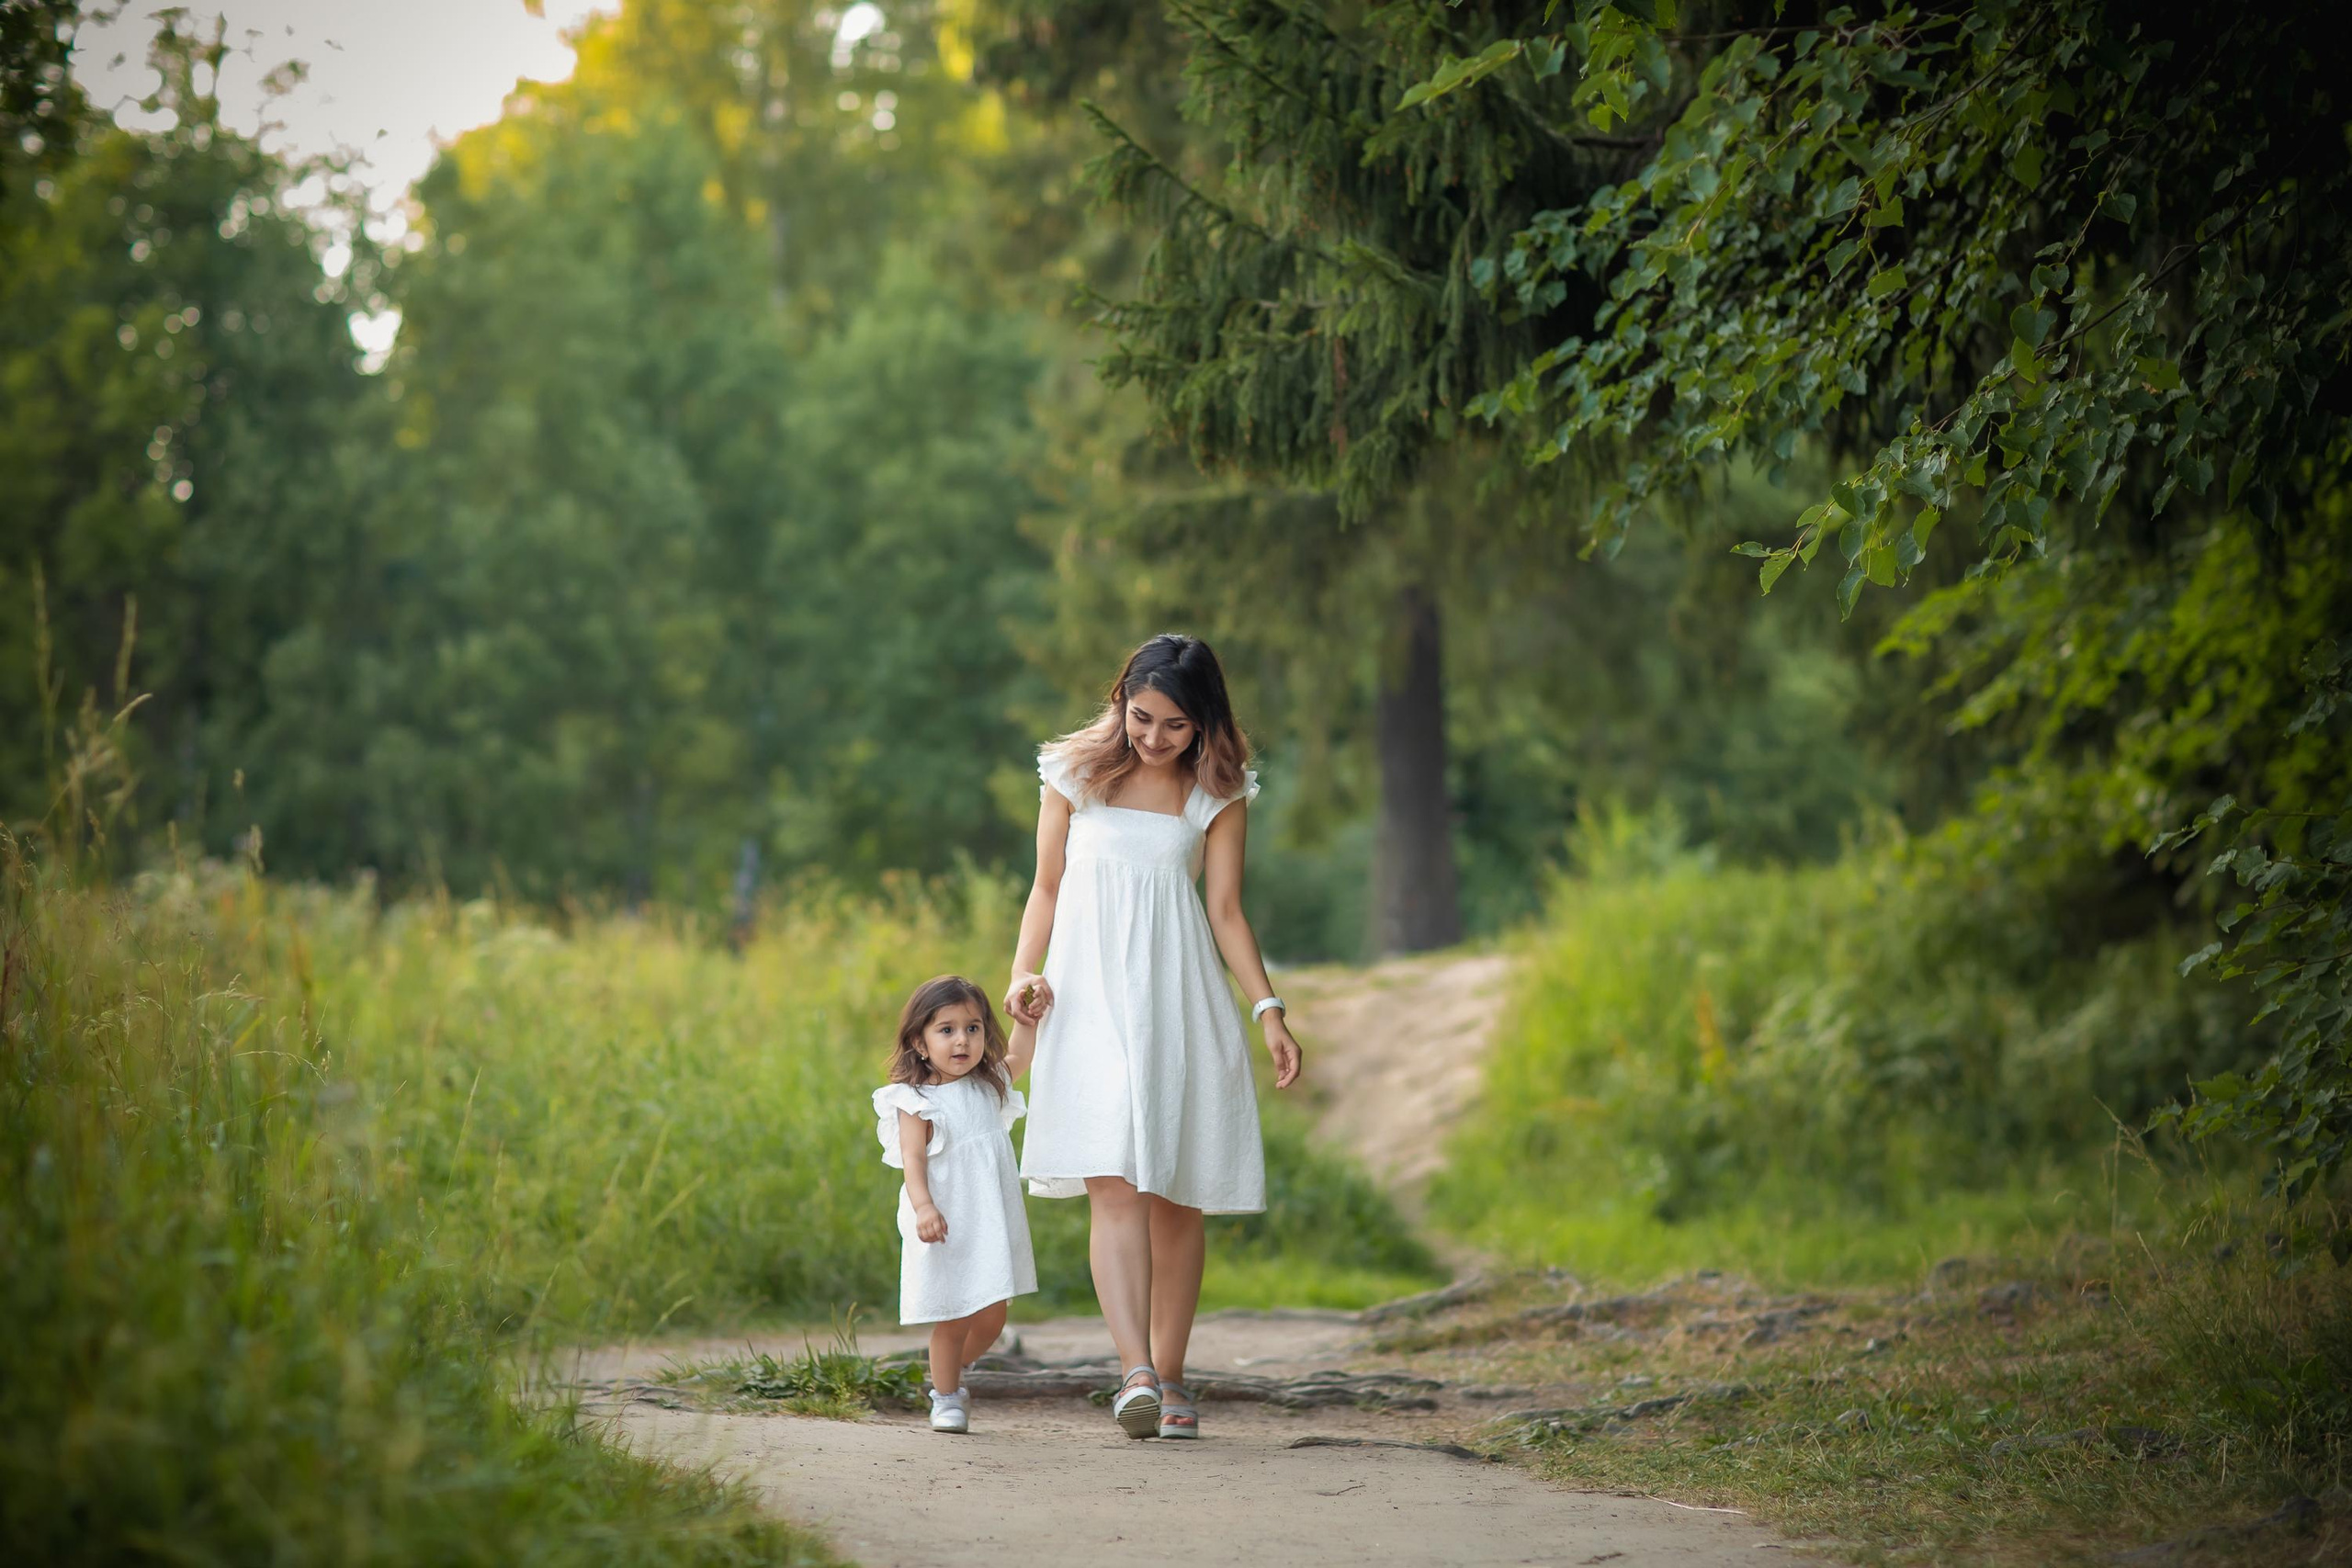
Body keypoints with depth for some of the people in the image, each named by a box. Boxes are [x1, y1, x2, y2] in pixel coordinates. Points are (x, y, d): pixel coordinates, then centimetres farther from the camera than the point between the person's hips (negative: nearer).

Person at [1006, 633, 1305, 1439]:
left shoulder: (1218, 796, 6)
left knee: (1176, 1197, 3)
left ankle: (1170, 1375, 14)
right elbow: (1047, 887, 12)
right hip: (1091, 998, -1)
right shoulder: (1076, 775, 6)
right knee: (1113, 1182, -17)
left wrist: (1269, 1010, -5)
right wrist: (1025, 972, -4)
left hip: (1180, 1001, 1)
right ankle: (1136, 1370, -28)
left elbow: (1226, 911, 6)